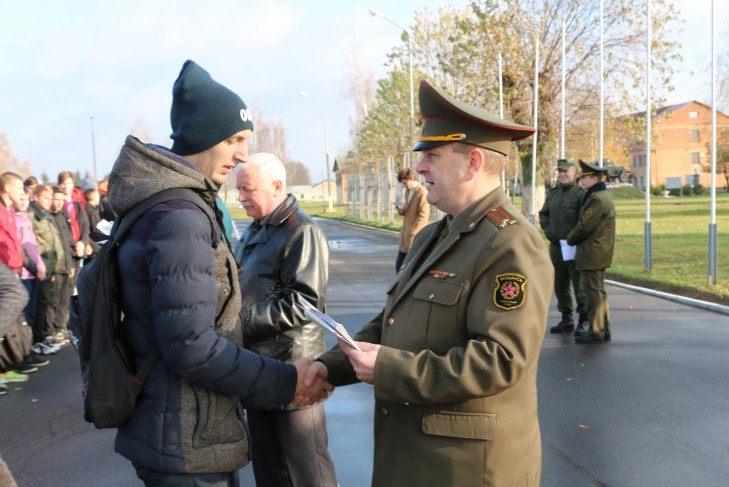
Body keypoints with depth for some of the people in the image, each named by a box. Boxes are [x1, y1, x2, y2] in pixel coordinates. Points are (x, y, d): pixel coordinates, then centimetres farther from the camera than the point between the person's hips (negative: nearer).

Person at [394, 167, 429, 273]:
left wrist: (411, 233, -20)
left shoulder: (422, 193, -15)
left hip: (416, 237, -9)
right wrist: (402, 210, 1)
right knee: (399, 266, 11)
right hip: (405, 237, 9)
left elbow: (423, 216, -17)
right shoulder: (407, 191, 13)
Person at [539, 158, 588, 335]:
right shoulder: (552, 193, 14)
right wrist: (547, 230, 8)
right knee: (560, 285, 12)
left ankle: (584, 321, 6)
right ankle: (566, 319, 23)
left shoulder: (580, 193, -8)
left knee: (579, 285, -3)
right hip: (555, 246, 7)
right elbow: (543, 214, 24)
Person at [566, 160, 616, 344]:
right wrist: (580, 247, 15)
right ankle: (604, 330, 20)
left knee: (593, 293, -6)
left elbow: (585, 226, -17)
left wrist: (570, 239, 1)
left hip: (593, 254, -11)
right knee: (599, 292, 14)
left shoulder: (597, 199, -17)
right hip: (599, 254, 11)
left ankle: (596, 332, -1)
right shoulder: (602, 196, 17)